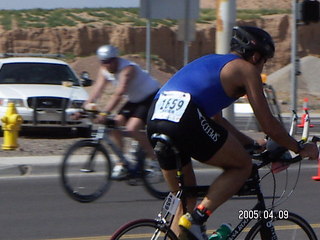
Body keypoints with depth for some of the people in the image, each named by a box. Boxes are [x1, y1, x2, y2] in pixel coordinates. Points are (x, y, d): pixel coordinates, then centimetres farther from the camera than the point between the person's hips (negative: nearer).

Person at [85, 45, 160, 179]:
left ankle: (155, 159, -9)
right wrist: (86, 106, -30)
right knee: (116, 124, -7)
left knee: (132, 129, -23)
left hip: (151, 97, -8)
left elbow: (118, 94, -40)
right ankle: (121, 164, 4)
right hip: (134, 100, 8)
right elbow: (97, 89, -15)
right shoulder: (104, 71, -5)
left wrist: (105, 113, -50)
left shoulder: (128, 69, -29)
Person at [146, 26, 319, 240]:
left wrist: (253, 144, 46)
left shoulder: (211, 62, 34)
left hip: (155, 120, 8)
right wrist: (300, 148, 25)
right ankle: (196, 220, -3)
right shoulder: (246, 69, 11)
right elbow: (269, 125, 10)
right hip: (185, 121, -8)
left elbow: (216, 120, 41)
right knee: (242, 166, 11)